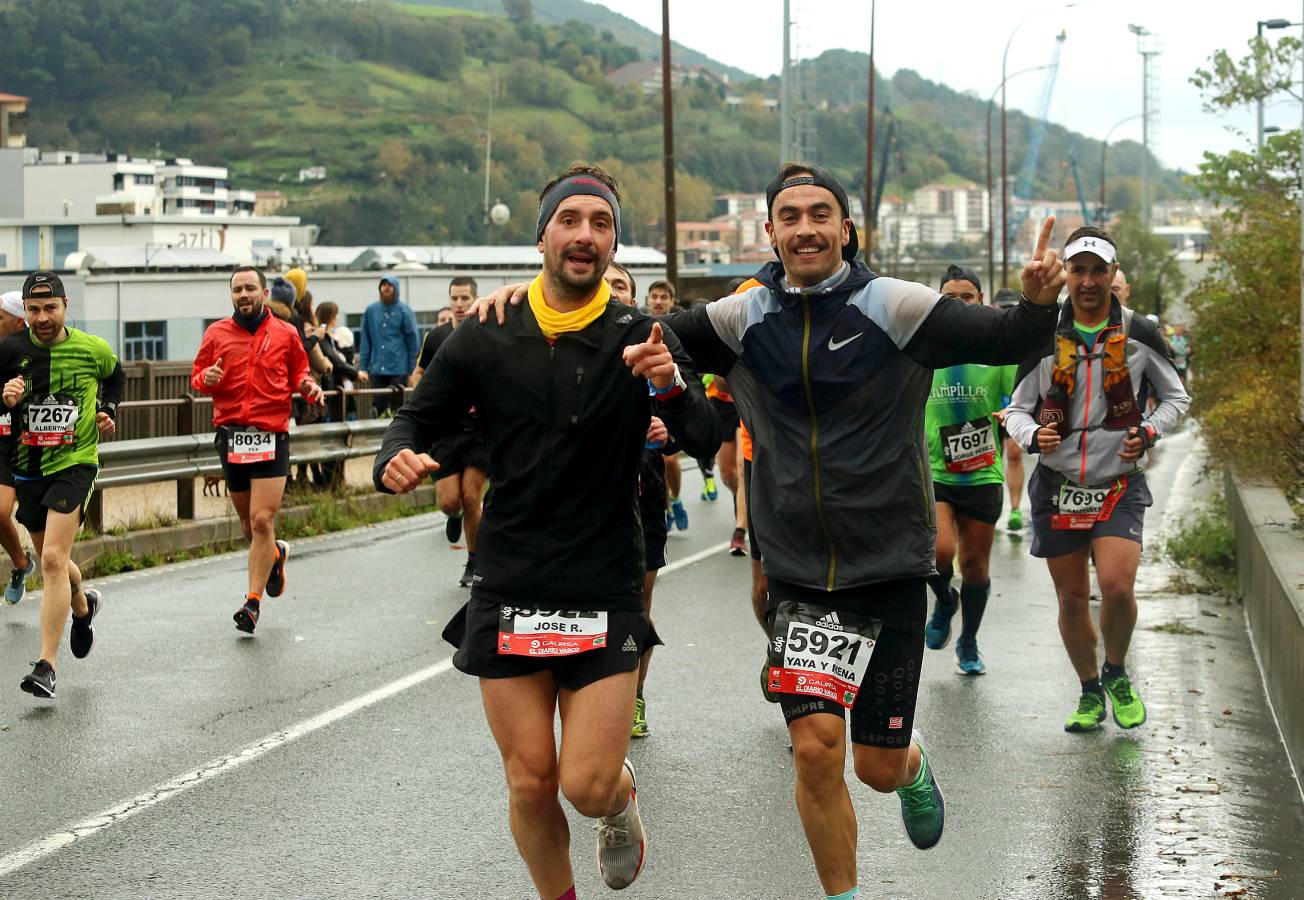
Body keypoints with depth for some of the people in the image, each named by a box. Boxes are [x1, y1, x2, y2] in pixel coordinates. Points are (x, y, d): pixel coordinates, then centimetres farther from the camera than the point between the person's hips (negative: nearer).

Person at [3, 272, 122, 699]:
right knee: (52, 560, 18)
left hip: (74, 463, -3)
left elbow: (116, 376, 21)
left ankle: (46, 666, -18)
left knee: (53, 559, -18)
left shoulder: (93, 349, -2)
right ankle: (83, 605, 53)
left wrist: (108, 411, 6)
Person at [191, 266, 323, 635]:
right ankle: (275, 555, 46)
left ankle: (253, 601, -4)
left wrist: (308, 386, -5)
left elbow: (298, 373, 16)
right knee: (249, 524, 13)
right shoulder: (216, 333, 7)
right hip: (230, 435, 3)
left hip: (271, 436, -3)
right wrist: (206, 378, -10)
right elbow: (196, 377, 13)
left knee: (262, 521, -11)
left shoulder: (285, 334, 5)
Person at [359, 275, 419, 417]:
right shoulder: (371, 311, 7)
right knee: (378, 409, 5)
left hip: (399, 370, -3)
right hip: (377, 370, 3)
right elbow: (366, 342, 10)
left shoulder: (404, 311, -2)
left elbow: (413, 342, -2)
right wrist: (362, 368, 4)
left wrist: (413, 371, -4)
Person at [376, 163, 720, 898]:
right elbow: (419, 420, 9)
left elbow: (710, 443, -13)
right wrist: (399, 460, -14)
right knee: (530, 784, 4)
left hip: (606, 596, -1)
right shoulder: (487, 341, 0)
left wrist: (670, 387, -34)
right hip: (509, 592, 2)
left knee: (587, 785, -5)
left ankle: (622, 795, 31)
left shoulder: (642, 340, -5)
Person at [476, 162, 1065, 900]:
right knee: (816, 748, -8)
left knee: (878, 768, 5)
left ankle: (913, 764, 43)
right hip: (797, 574, 2)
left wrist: (1038, 303, -36)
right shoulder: (745, 319, 0)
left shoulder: (891, 306, -9)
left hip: (889, 569, -2)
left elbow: (1002, 341, -14)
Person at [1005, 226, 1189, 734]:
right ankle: (1090, 693, 27)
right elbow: (1017, 409, 7)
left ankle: (1117, 674, 11)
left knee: (1117, 587, -18)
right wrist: (1033, 435, -16)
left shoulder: (1139, 335, -1)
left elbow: (1175, 396, 11)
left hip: (1120, 484, -2)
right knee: (1072, 598, 6)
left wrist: (1149, 431, -8)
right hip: (1058, 485, 2)